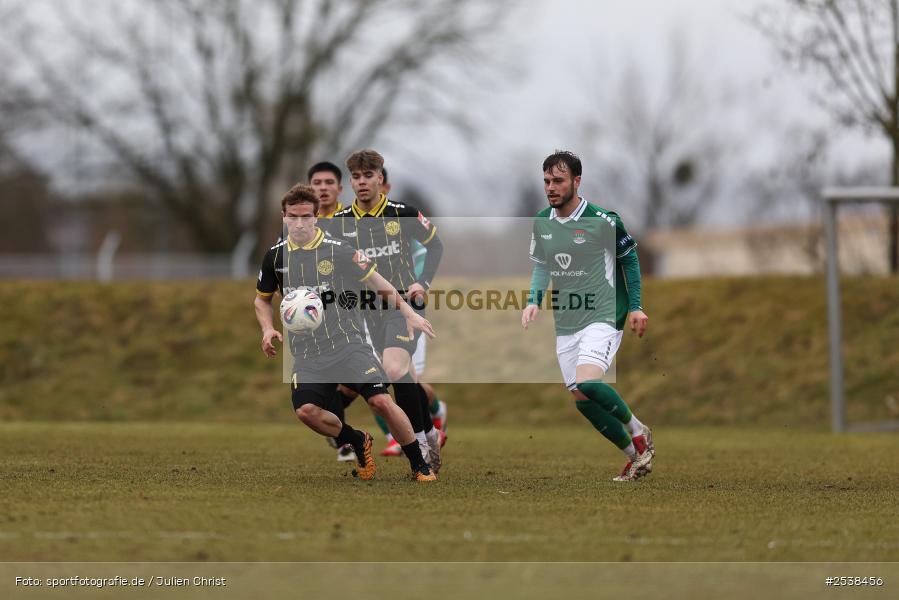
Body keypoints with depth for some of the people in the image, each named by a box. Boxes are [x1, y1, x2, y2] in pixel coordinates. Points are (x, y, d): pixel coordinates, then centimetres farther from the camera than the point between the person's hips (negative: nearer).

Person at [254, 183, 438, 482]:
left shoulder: (338, 250, -5)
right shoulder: (276, 256, 5)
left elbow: (375, 281, 4)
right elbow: (262, 299, 22)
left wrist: (408, 313, -4)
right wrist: (268, 329, 4)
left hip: (348, 343, -3)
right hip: (307, 353, 3)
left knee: (381, 401, -18)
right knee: (306, 410, -19)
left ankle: (420, 465, -1)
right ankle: (358, 443, 9)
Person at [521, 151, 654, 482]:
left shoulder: (602, 221, -11)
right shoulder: (541, 223, 5)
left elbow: (629, 258, 2)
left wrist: (635, 307, 0)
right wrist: (534, 301, 3)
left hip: (603, 316, -6)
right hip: (565, 324, 6)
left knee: (586, 383, -28)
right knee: (582, 401, 2)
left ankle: (637, 430, -5)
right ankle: (635, 454, 18)